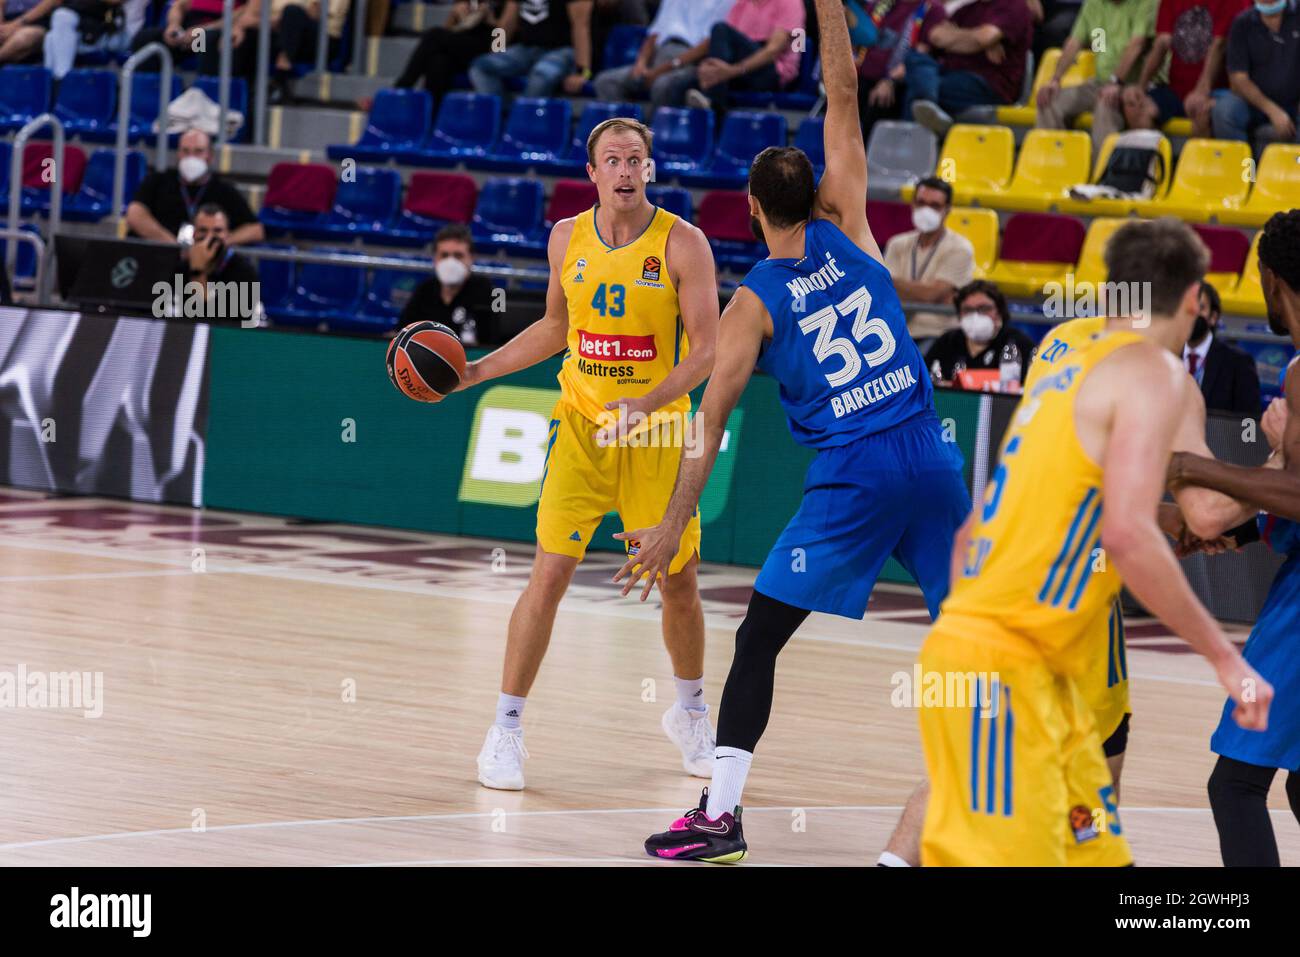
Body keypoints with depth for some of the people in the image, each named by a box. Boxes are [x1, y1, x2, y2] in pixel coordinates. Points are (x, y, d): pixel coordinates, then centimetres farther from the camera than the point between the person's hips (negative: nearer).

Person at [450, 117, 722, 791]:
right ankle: (505, 729, -2)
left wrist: (648, 403, -26)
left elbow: (706, 350, -12)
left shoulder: (682, 244, -10)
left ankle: (690, 712, 32)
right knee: (550, 575, -9)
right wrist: (477, 372, 11)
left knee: (678, 581, 8)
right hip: (581, 428, 1)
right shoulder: (567, 238, 1)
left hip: (657, 434, -1)